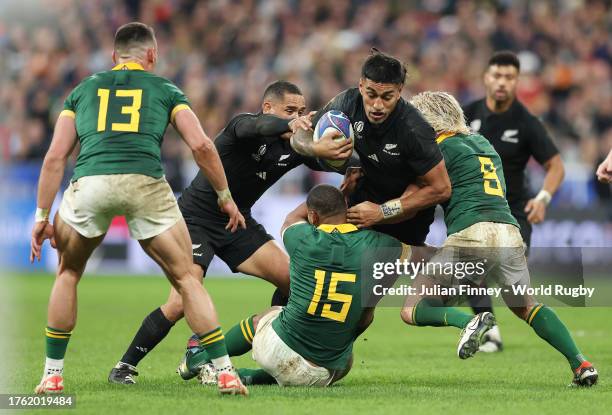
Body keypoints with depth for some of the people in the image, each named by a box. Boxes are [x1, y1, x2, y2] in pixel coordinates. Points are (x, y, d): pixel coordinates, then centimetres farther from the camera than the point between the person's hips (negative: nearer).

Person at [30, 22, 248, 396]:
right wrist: (225, 196, 20)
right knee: (186, 278, 12)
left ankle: (53, 374, 23)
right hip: (145, 183, -1)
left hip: (89, 182, 1)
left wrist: (42, 217, 20)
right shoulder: (165, 89, 23)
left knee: (68, 274, 26)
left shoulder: (83, 89, 27)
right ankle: (226, 373, 5)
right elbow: (201, 145, 9)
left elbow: (56, 156, 18)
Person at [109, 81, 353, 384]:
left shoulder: (292, 147, -3)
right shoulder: (242, 124, -21)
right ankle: (125, 367, -4)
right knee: (181, 304, -20)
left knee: (292, 279, -8)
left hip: (237, 222, 7)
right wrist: (288, 126, -67)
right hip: (195, 219, -7)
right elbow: (257, 126, -45)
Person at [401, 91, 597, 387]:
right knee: (526, 307, 27)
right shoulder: (483, 143, 27)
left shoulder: (441, 148, 6)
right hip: (510, 235, 6)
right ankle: (581, 365, 8)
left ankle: (470, 321, -24)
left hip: (471, 235, -6)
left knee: (412, 311, 2)